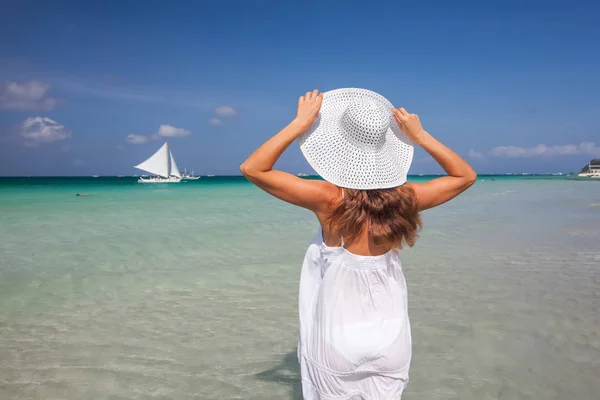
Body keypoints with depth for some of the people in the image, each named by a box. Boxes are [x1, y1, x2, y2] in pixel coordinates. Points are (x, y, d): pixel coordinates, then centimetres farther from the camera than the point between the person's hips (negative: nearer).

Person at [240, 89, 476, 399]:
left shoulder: (330, 199, -21)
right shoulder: (404, 198, -12)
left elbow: (252, 168, -16)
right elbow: (466, 176, 6)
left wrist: (300, 123, -15)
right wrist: (420, 136, -2)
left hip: (338, 340, -2)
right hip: (392, 338, 3)